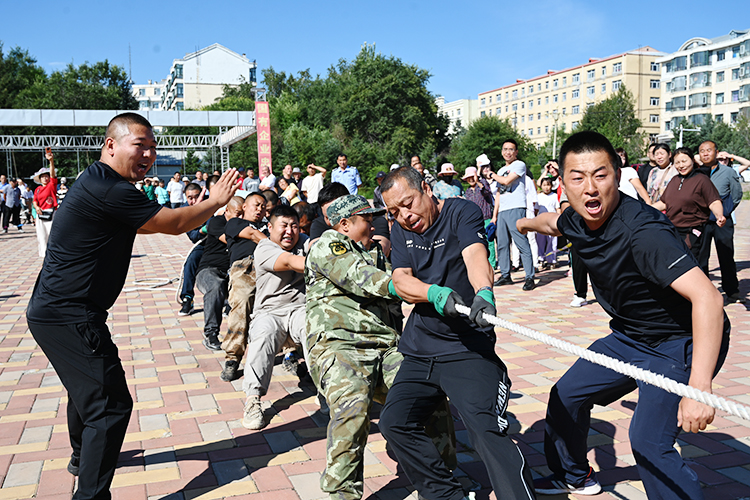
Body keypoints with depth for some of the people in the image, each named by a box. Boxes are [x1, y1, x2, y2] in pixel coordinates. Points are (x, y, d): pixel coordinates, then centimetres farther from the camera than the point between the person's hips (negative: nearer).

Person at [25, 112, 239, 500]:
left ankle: (83, 457, 51)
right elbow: (173, 223, -14)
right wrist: (215, 202, 1)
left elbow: (152, 224, 24)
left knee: (88, 388, 29)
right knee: (110, 404, -9)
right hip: (69, 316, -11)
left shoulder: (96, 183, 12)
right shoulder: (109, 190, -21)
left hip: (52, 311, 11)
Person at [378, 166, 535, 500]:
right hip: (419, 352, 7)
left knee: (487, 431, -20)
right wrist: (436, 293, -26)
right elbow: (401, 281, -5)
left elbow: (475, 255, -25)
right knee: (394, 423, 2)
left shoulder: (462, 212, -5)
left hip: (468, 349, -6)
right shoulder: (401, 232, 10)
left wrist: (483, 293, -46)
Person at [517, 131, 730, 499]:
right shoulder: (577, 220, -9)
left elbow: (707, 299, -42)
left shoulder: (642, 232, -34)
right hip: (630, 337, 8)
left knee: (649, 442, -23)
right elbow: (553, 222, 18)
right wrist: (524, 222, 41)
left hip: (681, 343, -8)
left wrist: (699, 389, -49)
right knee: (567, 394, 16)